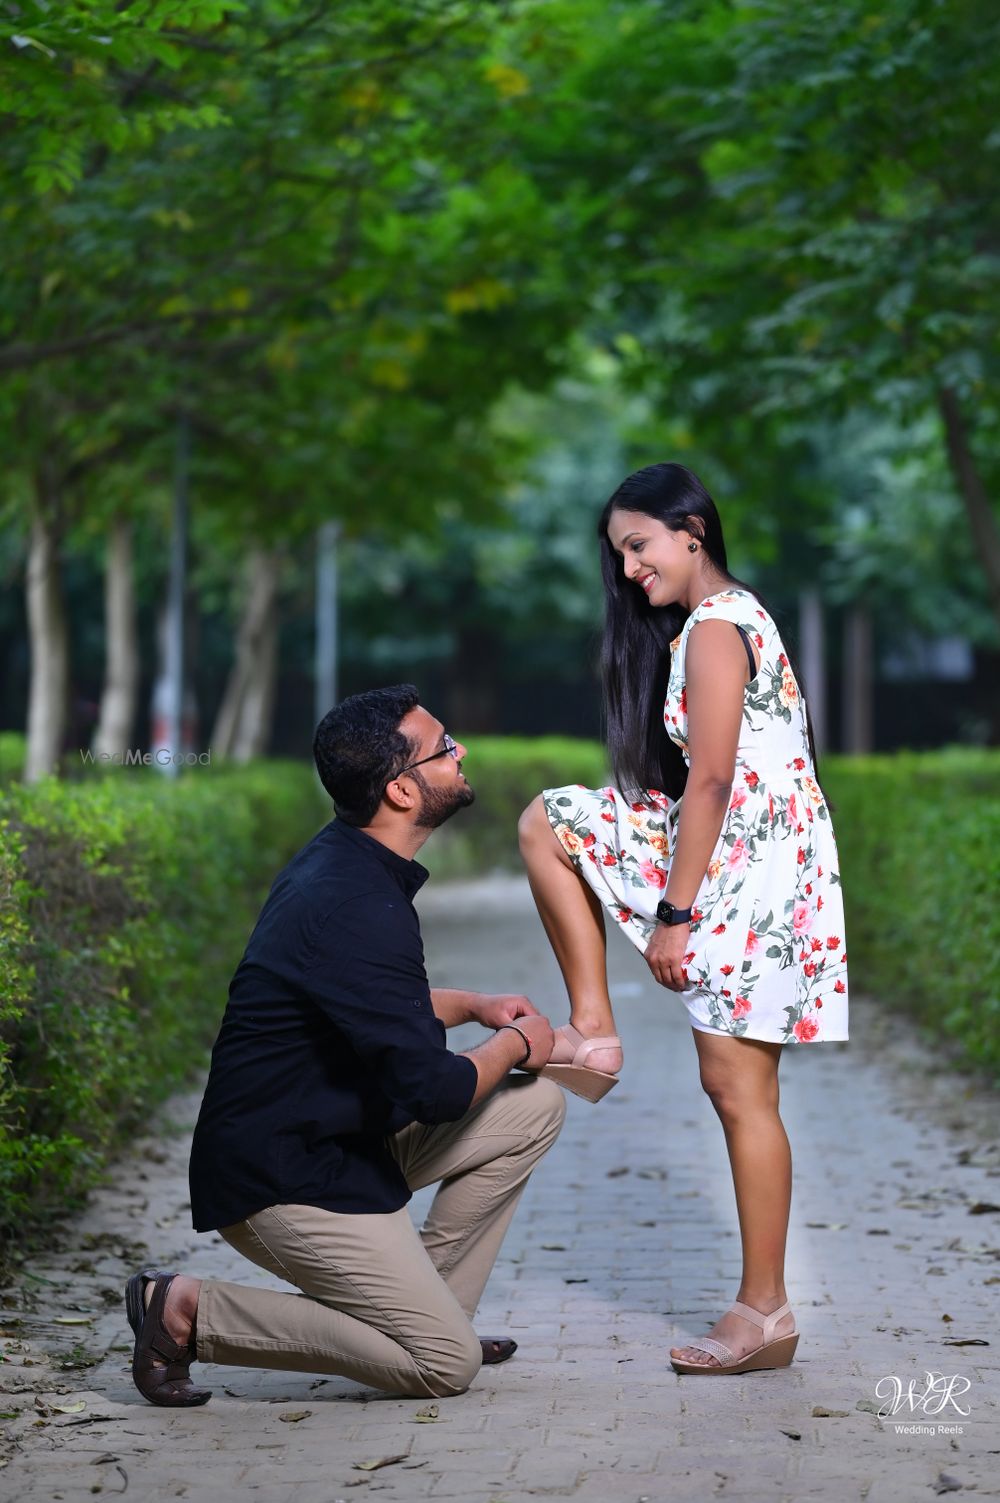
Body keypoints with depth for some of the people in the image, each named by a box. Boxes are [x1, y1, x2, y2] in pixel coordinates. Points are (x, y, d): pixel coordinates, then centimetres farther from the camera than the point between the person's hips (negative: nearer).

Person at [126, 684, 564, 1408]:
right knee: (447, 1364, -10)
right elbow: (433, 1090, -25)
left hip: (341, 1135, 10)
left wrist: (474, 1005, 10)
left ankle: (423, 1307, 14)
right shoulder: (357, 908, -26)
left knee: (534, 1106, 9)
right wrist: (514, 1043, -5)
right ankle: (189, 1311, -5)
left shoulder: (344, 862, 6)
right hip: (284, 1179, -10)